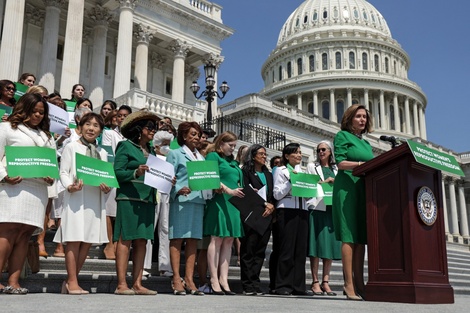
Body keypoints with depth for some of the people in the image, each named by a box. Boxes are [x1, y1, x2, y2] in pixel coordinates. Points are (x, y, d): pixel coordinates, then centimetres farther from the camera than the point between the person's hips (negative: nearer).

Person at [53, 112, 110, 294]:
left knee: (88, 240, 3)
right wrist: (69, 186, -19)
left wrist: (107, 187, -5)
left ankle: (71, 280, 12)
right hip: (75, 197, -5)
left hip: (95, 199, 5)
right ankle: (72, 282, -2)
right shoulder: (72, 147, 6)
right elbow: (63, 172, -1)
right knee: (74, 239, -7)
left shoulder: (102, 152, 19)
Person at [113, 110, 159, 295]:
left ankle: (137, 284, 8)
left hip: (147, 200, 7)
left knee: (142, 241, 5)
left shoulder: (151, 150, 20)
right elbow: (117, 172, -8)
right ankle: (121, 284, -4)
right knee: (125, 239, -6)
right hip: (129, 198, -7)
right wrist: (136, 173, -21)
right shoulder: (125, 146, 1)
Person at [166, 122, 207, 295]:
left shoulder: (201, 157, 24)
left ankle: (189, 279, 5)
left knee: (193, 240, 3)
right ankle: (176, 278, -5)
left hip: (198, 201, 6)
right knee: (177, 239, -6)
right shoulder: (175, 154, 7)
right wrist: (178, 190, -19)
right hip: (180, 201, -6)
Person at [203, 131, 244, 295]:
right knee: (217, 239, -7)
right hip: (220, 201, -7)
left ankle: (223, 279, 6)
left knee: (229, 240, 4)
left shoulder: (233, 162, 25)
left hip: (234, 203, 7)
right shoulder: (213, 156, 2)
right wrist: (229, 191, -17)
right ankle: (214, 280, -4)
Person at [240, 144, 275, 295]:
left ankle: (255, 282, 7)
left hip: (266, 216, 6)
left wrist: (271, 206, -5)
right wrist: (264, 204, -10)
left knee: (260, 250, 3)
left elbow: (273, 195, 15)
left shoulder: (268, 175, 22)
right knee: (248, 250, -4)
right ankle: (248, 284, -1)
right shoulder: (246, 172, 3)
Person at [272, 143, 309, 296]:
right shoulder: (280, 171, 6)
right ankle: (283, 286, 0)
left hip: (302, 211, 5)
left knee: (301, 249, 2)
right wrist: (290, 181, -10)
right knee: (287, 248, -6)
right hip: (286, 211, -5)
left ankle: (298, 286, 6)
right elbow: (277, 194, -2)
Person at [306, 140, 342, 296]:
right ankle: (315, 282, -3)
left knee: (330, 245, 1)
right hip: (317, 208, -4)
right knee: (316, 244, -6)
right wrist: (324, 182, -5)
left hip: (332, 209, 4)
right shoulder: (312, 166, 11)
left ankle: (325, 281, 6)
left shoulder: (335, 169, 20)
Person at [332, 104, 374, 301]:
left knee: (361, 236, 2)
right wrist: (363, 164, -20)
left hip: (365, 189, 7)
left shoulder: (366, 143, 24)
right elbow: (341, 163, -8)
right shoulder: (342, 136, 4)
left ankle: (359, 283, 3)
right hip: (348, 188, -7)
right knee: (349, 236, -11)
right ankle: (349, 284, -11)